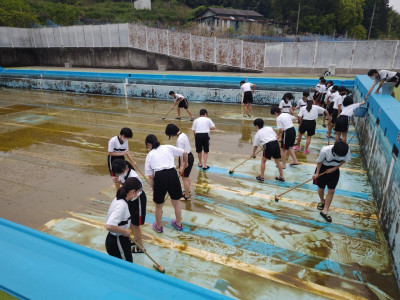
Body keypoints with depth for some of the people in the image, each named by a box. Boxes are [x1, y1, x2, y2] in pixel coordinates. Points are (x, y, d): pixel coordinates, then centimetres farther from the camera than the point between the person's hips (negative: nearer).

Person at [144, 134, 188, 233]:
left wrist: (153, 189, 23)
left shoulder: (149, 155, 15)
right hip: (172, 173, 1)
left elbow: (150, 176, 13)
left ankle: (158, 227, 42)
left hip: (159, 177, -1)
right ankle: (179, 224, 42)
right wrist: (185, 162, 33)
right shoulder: (168, 147, 14)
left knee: (158, 205, 21)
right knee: (176, 201, 22)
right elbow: (185, 153, 13)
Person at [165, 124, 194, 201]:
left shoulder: (180, 139, -22)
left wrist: (181, 165, -23)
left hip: (186, 159, -10)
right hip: (190, 156, 10)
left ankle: (187, 196, 14)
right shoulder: (183, 134, 7)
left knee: (184, 178, 3)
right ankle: (188, 191, 41)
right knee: (186, 177, 24)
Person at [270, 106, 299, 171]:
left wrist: (280, 137, -4)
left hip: (287, 132, -8)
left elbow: (281, 129, -18)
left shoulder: (278, 118, -14)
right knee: (290, 148, 24)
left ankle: (283, 165, 16)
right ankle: (295, 161, 28)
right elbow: (294, 118, 24)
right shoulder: (286, 114, 8)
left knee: (283, 149, 7)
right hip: (293, 130, 8)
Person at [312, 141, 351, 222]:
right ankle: (322, 201, 45)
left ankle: (325, 211, 13)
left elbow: (344, 160, -6)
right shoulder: (325, 150, -34)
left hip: (334, 170, 2)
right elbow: (319, 161, -16)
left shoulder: (347, 151, -27)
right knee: (321, 188, 12)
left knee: (331, 191, 1)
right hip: (323, 168, -2)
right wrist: (317, 173, -10)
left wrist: (334, 168, -14)